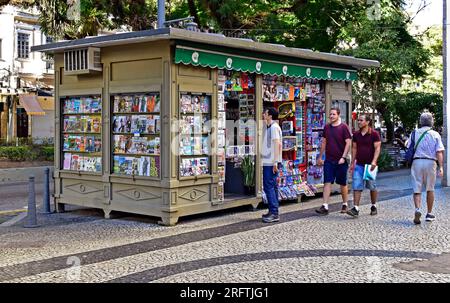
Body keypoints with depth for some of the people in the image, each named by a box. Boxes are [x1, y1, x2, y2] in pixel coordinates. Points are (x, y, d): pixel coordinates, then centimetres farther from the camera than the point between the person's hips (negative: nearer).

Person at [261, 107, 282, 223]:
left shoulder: (274, 127, -12)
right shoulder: (267, 127, 17)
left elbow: (277, 145, -19)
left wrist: (275, 162, -22)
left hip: (271, 163, -10)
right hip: (267, 162, 10)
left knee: (269, 187, -10)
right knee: (272, 186, 13)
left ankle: (274, 213, -7)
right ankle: (273, 212, 20)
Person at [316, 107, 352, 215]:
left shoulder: (344, 127, -6)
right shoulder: (327, 127, 8)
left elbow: (348, 143, -10)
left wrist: (343, 157, -18)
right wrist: (320, 157, 16)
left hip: (340, 161, -4)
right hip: (328, 160, 4)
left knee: (343, 184, 9)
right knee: (327, 182, -3)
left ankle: (345, 204, 24)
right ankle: (325, 206, -6)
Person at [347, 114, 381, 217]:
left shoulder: (374, 134, -5)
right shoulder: (356, 134, 9)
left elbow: (377, 148, -10)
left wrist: (374, 161, -22)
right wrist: (352, 163, 11)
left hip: (370, 165, -4)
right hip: (359, 165, 4)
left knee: (372, 187, 8)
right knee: (357, 187, -5)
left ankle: (373, 207, 25)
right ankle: (356, 209, -8)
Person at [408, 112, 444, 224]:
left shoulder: (414, 133, 5)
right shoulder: (435, 134, 1)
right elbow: (439, 152, -5)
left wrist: (411, 163, 16)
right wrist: (441, 167, -7)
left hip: (416, 162, 0)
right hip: (430, 162, 0)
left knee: (417, 189, 2)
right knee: (430, 189, 14)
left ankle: (417, 209, -21)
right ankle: (429, 213, 21)